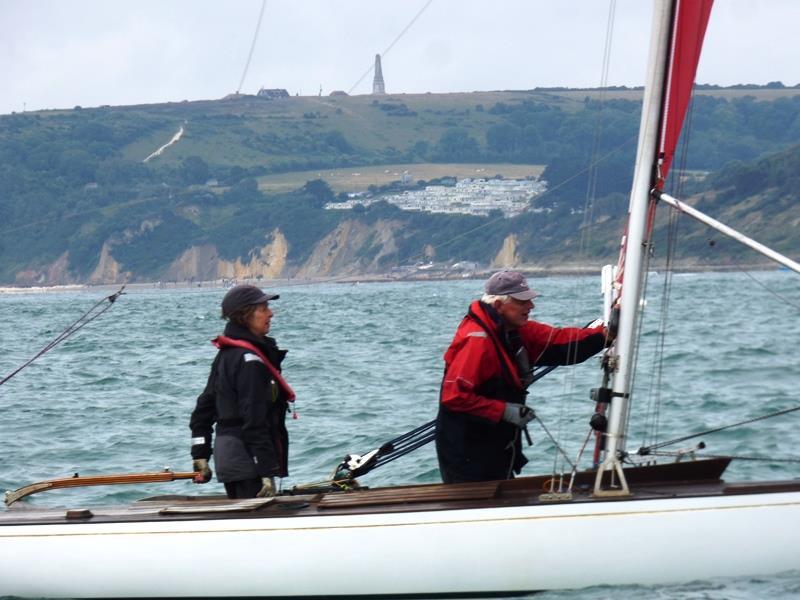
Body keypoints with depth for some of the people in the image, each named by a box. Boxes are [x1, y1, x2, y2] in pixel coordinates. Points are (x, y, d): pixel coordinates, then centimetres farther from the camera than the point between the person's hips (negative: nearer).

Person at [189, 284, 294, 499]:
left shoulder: (225, 354, 13)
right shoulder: (250, 360, -16)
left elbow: (204, 408, 16)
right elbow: (254, 422, -21)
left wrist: (200, 457, 18)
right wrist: (267, 473, -21)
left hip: (226, 452, 10)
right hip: (249, 459, -10)